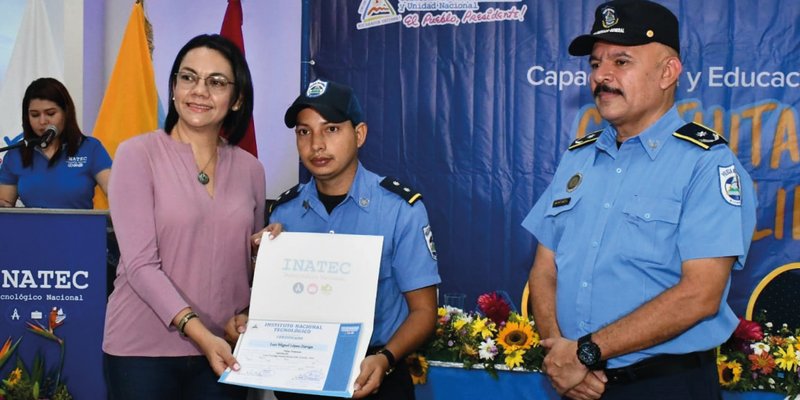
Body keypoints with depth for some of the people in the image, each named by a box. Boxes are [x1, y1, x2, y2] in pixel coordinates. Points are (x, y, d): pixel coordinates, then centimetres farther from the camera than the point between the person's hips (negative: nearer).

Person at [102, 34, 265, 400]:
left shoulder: (250, 169, 6)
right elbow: (140, 263, -13)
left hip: (223, 351, 4)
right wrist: (197, 331, -23)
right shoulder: (138, 154, -5)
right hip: (143, 349, -3)